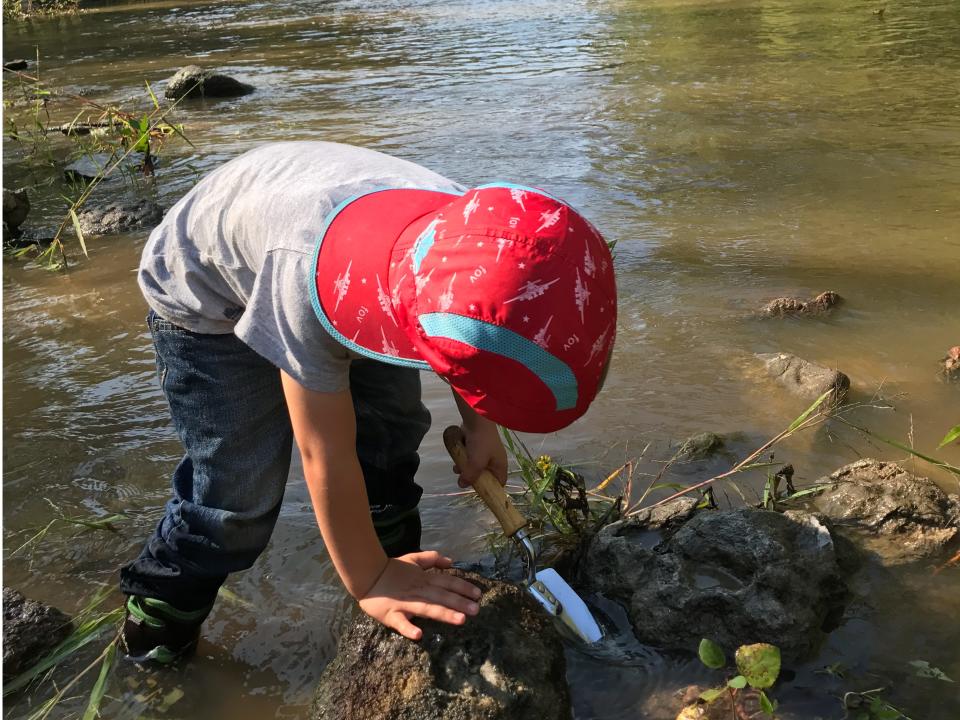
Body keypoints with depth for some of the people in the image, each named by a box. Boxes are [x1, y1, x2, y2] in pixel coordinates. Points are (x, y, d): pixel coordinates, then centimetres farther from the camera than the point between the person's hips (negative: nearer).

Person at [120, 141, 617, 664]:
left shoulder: (471, 242, -29)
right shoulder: (314, 278, -46)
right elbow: (326, 457, -32)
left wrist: (478, 423, -7)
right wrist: (368, 582, -21)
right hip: (206, 301, -5)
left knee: (388, 434, 1)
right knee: (237, 495, -11)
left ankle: (402, 572, 26)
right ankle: (156, 624, 14)